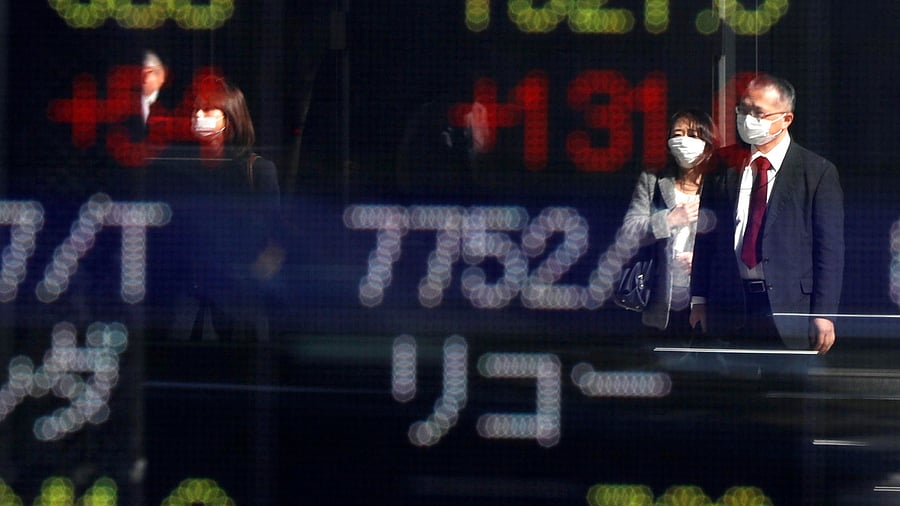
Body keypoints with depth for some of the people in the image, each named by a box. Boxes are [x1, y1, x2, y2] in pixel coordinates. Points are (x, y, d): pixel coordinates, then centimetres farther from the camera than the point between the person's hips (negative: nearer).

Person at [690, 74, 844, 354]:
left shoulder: (818, 172, 1)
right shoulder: (724, 166, 10)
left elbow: (830, 249, -2)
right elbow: (706, 237, 12)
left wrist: (823, 314, -8)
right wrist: (699, 299, 6)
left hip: (788, 309, -3)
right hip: (728, 307, 3)